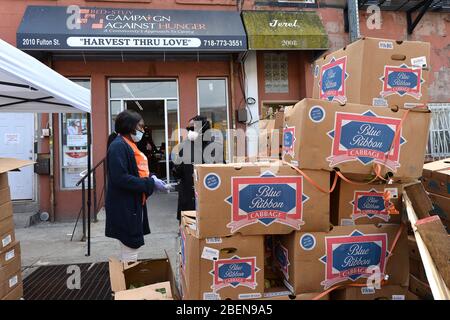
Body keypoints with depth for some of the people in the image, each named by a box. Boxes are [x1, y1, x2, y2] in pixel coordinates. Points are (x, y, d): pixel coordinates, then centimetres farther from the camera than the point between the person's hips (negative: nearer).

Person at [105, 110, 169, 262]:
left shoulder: (129, 145, 15)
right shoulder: (118, 146, -16)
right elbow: (120, 178, -26)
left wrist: (152, 179, -1)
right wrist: (151, 183, -21)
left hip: (133, 204, 10)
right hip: (124, 207, -10)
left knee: (131, 247, 19)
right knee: (130, 250, -2)